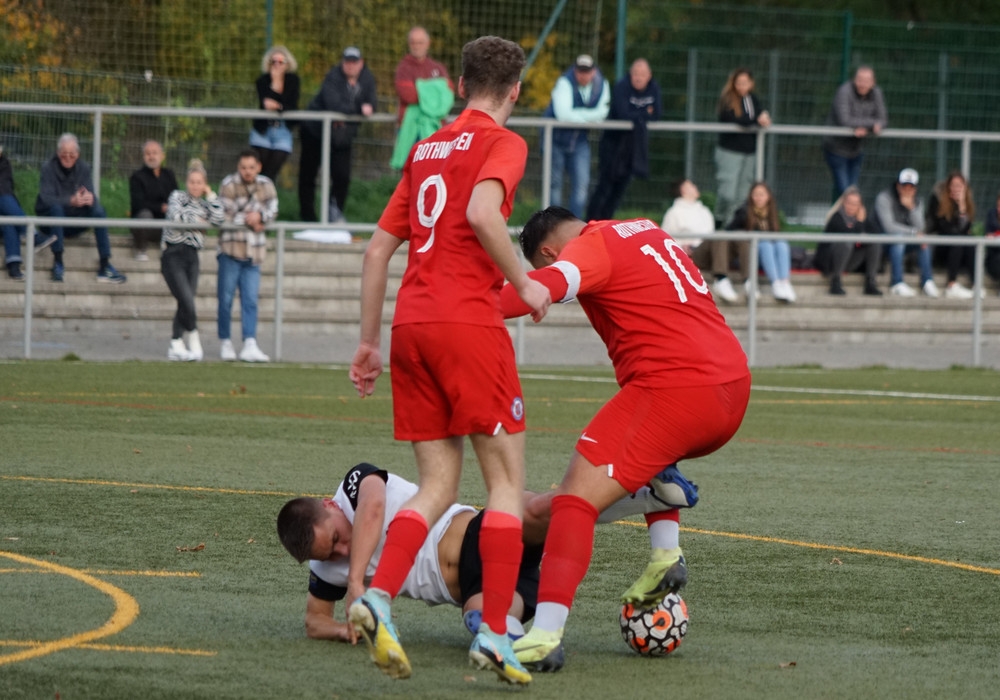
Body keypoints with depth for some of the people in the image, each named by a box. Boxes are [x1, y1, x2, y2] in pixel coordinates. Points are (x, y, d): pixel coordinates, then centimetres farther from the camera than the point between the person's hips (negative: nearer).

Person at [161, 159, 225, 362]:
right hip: (173, 255, -6)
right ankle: (194, 342, -1)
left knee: (185, 304, 3)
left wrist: (210, 195, 3)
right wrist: (198, 221, -4)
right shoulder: (177, 197, 2)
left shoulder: (203, 205, 15)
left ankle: (176, 346, 9)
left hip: (191, 256, 6)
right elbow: (175, 216, -16)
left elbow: (219, 219, -3)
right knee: (187, 302, -13)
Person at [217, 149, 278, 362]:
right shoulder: (229, 185, -6)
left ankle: (249, 345, -8)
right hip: (231, 248, -3)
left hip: (254, 250, 3)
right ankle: (225, 343, 12)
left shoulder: (266, 185, 8)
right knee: (226, 299, 1)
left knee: (250, 300, -2)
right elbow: (225, 216, -12)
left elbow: (273, 210, 2)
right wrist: (250, 221, -9)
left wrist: (260, 215, -17)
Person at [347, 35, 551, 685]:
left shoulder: (426, 150, 20)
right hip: (469, 321, -6)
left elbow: (378, 249, 20)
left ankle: (378, 599, -12)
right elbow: (482, 213, -20)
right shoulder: (502, 142, 0)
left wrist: (369, 341, 23)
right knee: (507, 481, 1)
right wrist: (524, 283, -8)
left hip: (411, 323, 7)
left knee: (439, 486, 10)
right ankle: (494, 633, -8)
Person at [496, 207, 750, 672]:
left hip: (676, 390, -9)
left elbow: (550, 284, -24)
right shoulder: (647, 232, 22)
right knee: (646, 453, 38)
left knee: (577, 495, -10)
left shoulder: (592, 247, -4)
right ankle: (665, 554, 18)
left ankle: (546, 635, -21)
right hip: (734, 389, 9)